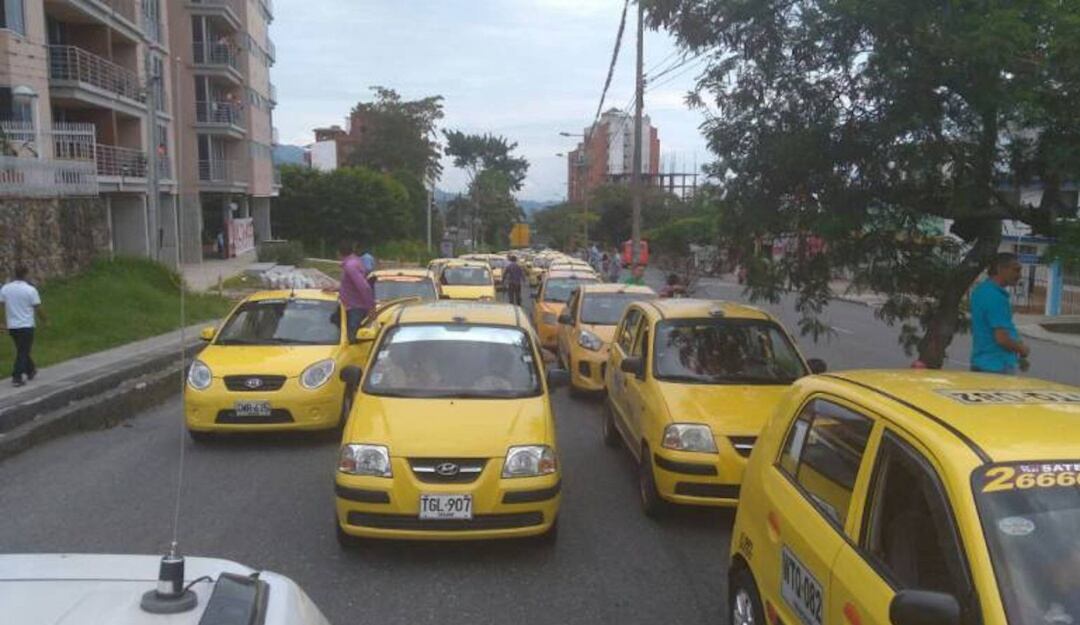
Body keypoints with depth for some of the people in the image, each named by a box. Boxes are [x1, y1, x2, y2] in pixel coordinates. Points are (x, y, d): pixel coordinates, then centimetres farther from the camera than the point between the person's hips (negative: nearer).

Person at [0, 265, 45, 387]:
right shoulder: (30, 289, -12)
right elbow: (38, 308, -9)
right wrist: (44, 319, 7)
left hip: (12, 326, 5)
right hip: (26, 325, -5)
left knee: (22, 350, 20)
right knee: (23, 352, 1)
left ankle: (30, 371, 33)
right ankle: (17, 377, -4)